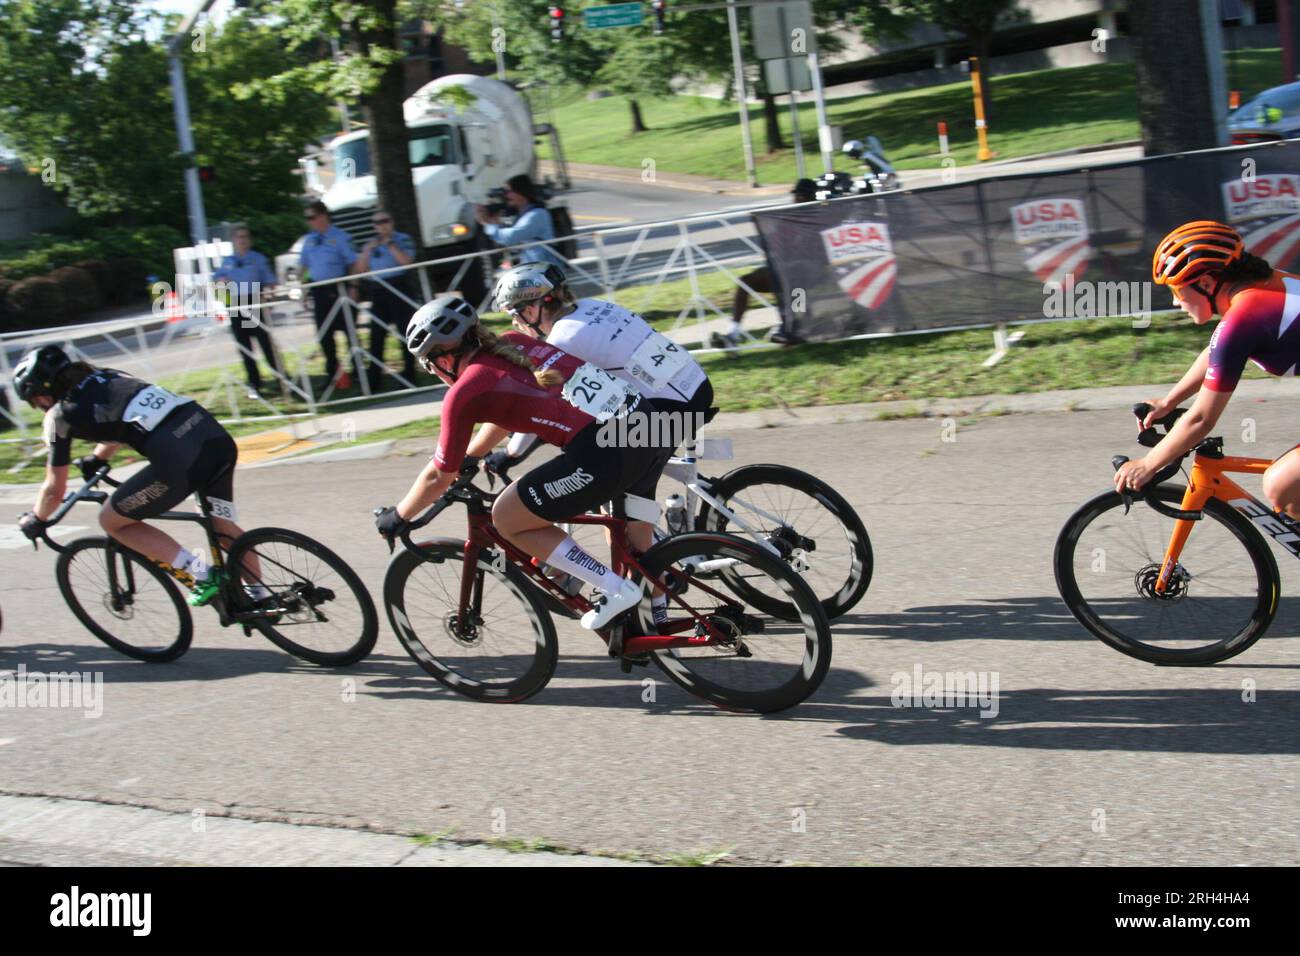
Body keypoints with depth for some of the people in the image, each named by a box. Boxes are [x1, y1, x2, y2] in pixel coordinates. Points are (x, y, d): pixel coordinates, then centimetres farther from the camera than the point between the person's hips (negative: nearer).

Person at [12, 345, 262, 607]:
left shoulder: (61, 414, 10)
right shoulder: (106, 376, 27)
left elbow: (55, 491, 17)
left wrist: (34, 521, 36)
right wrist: (96, 458, 63)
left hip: (178, 459, -7)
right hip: (220, 438, 7)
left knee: (111, 521, 14)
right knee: (222, 526, 26)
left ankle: (201, 574, 6)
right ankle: (261, 596, 25)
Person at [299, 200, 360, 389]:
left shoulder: (340, 237, -6)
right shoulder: (309, 240, 11)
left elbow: (352, 264, -7)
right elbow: (303, 265, 18)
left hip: (338, 288, -6)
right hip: (319, 290, 6)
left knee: (348, 329, -3)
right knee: (324, 333, 8)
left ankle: (358, 370, 4)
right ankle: (332, 373, 18)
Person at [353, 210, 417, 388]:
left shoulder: (402, 239, 3)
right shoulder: (371, 244, 18)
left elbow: (406, 261, -14)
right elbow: (360, 269, 11)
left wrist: (390, 245, -12)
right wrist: (368, 250, -1)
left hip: (398, 288, -5)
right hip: (376, 291, 5)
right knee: (376, 335, 4)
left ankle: (409, 372, 4)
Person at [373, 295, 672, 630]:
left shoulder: (463, 393, 0)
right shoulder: (511, 342, 20)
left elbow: (440, 477, 11)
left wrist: (396, 518, 27)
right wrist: (470, 455, 51)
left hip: (603, 452, -8)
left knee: (506, 519, 9)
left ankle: (616, 590, 7)